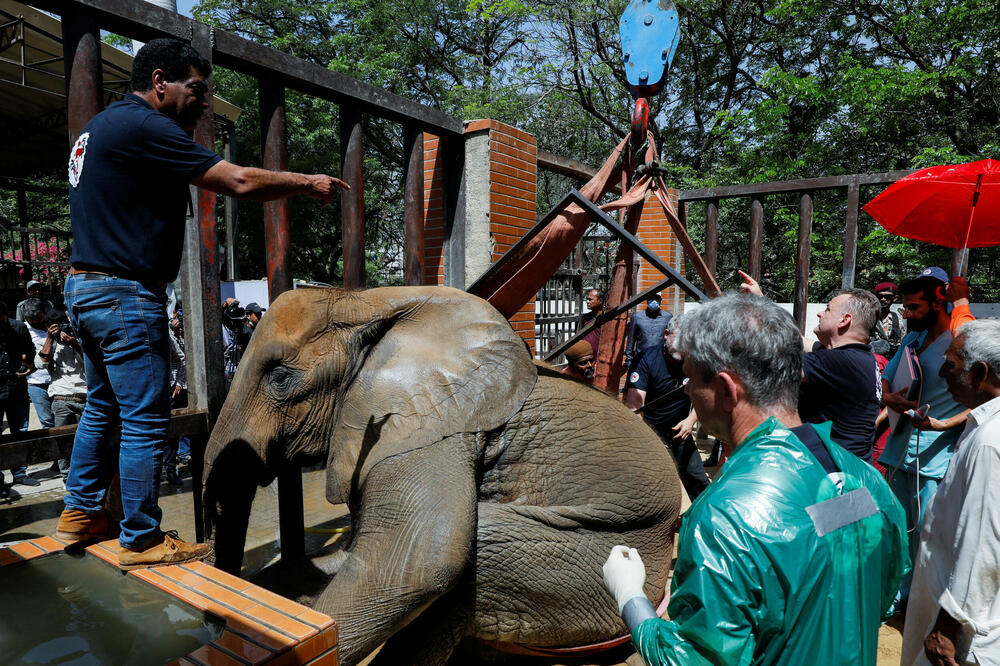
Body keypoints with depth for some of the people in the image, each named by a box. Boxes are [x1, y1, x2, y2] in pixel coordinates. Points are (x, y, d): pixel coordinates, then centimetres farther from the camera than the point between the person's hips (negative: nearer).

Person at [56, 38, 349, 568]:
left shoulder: (101, 126, 18)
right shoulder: (143, 127, -15)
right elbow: (240, 182, -20)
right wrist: (307, 182, -7)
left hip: (84, 287, 11)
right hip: (125, 294, -11)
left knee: (102, 406, 20)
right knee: (145, 421, -3)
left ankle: (80, 513, 31)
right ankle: (141, 540, 7)